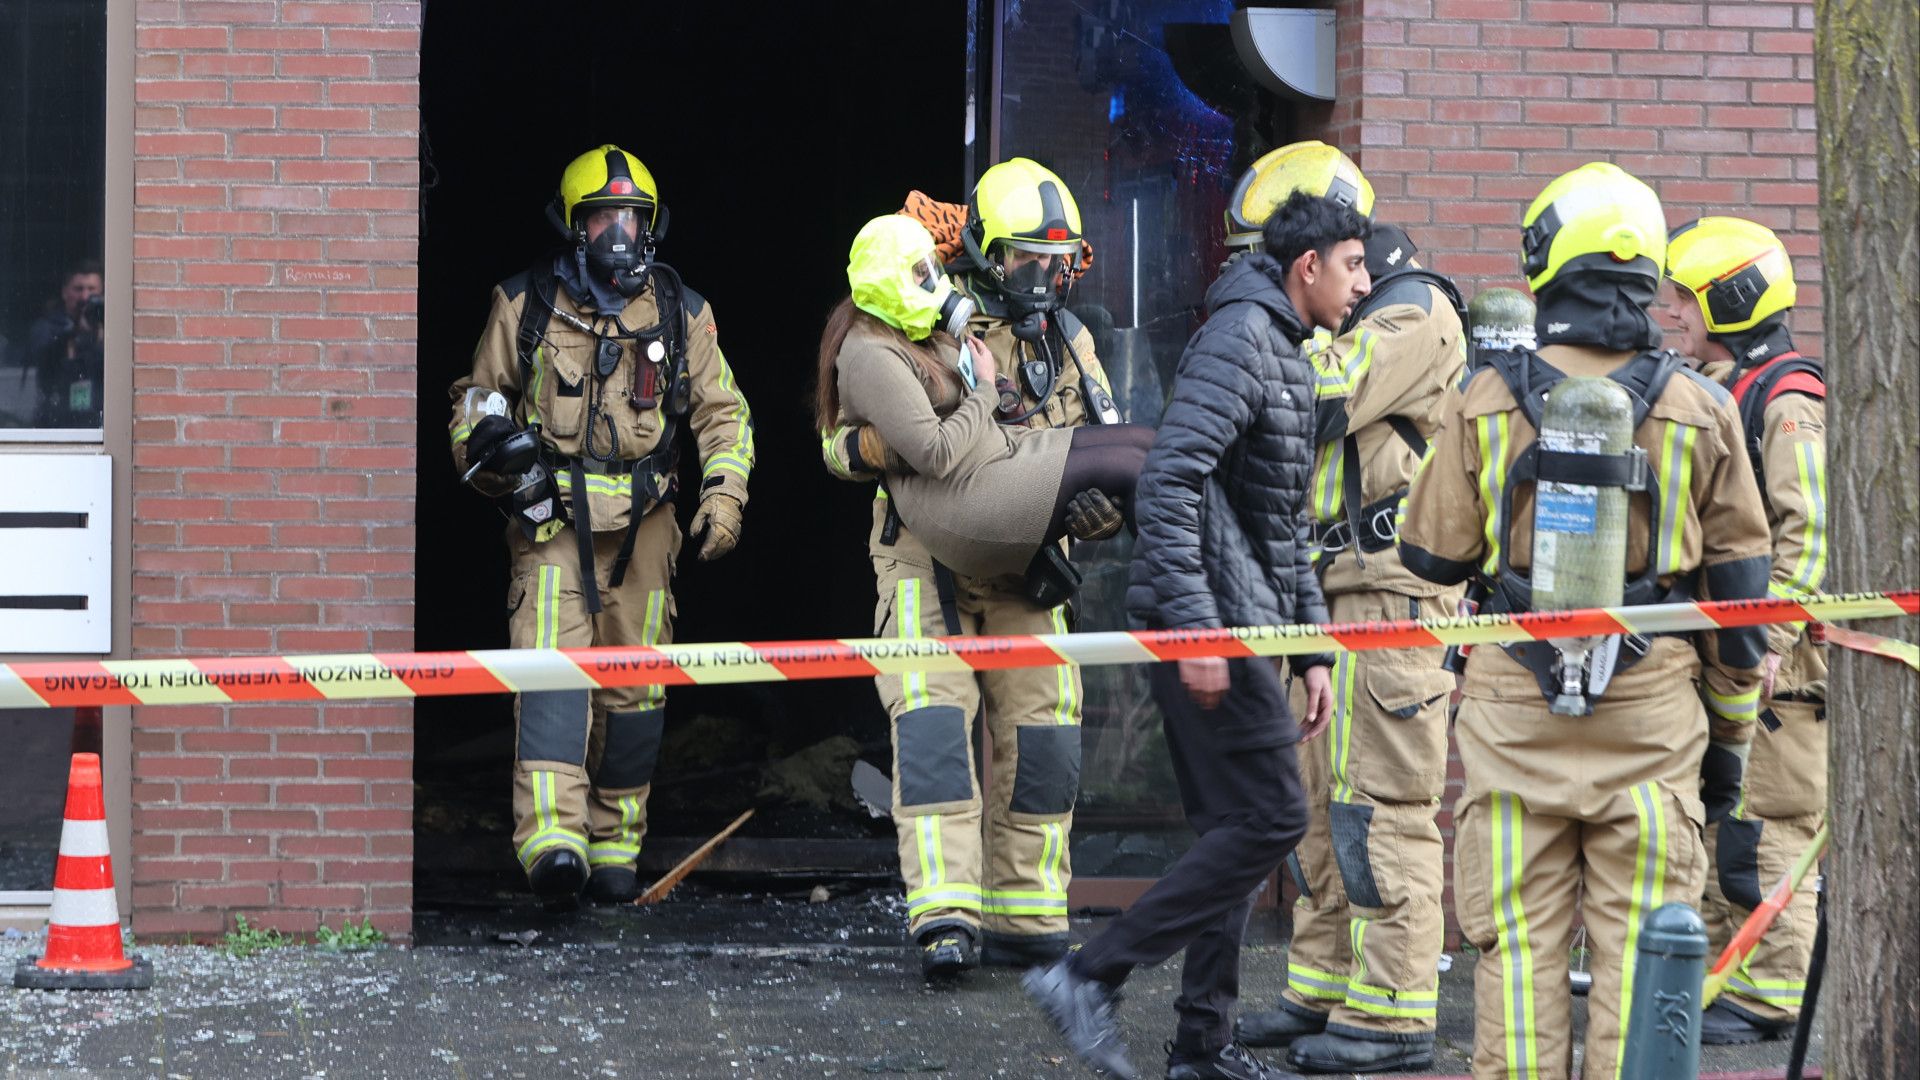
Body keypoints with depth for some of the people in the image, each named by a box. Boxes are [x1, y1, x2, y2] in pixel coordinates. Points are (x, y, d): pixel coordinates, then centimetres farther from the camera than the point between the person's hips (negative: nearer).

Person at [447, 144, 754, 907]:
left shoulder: (681, 314, 9)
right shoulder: (525, 306, 4)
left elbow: (723, 413, 15)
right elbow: (475, 401, 14)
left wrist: (724, 493, 0)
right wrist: (488, 443, -7)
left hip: (643, 526, 3)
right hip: (551, 518, -3)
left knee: (634, 686, 5)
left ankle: (614, 847, 16)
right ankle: (552, 838, -31)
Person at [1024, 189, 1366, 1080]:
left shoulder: (1286, 355, 22)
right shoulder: (1240, 337, -11)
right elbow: (1169, 481, -22)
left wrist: (1311, 647, 22)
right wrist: (1195, 628, -26)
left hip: (1237, 623, 10)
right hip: (1210, 619, -10)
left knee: (1230, 829, 11)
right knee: (1268, 818, -12)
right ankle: (1089, 978, -12)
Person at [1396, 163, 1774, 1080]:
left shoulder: (1485, 402, -2)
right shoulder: (1698, 410, -1)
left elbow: (1434, 558, 6)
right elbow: (1738, 585, 4)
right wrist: (1729, 738, 14)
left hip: (1513, 706, 0)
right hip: (1651, 712, 0)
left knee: (1518, 943, 5)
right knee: (1634, 950, 3)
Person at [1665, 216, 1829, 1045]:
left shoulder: (1786, 401, -13)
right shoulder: (1709, 394, 17)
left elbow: (1810, 531, -19)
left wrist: (1773, 635, -23)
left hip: (1772, 662, -10)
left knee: (1765, 830, -6)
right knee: (1704, 822, 14)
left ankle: (1766, 1000, -2)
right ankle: (1710, 980, 21)